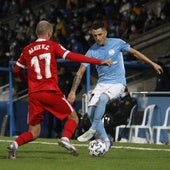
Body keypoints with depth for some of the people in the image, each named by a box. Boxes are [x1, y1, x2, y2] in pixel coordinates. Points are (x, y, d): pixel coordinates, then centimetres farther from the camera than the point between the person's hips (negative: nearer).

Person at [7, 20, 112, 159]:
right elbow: (72, 57, -6)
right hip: (51, 92, -4)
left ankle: (15, 144, -17)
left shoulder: (27, 50, 13)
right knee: (73, 117, 12)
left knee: (34, 132, 11)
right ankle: (65, 138, -17)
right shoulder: (52, 46, 3)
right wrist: (99, 62, -5)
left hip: (34, 94, 4)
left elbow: (17, 70, 22)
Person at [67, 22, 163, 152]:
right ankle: (105, 141, 0)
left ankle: (93, 130, -26)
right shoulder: (92, 51, -2)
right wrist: (72, 92, -5)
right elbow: (80, 72, 0)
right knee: (91, 112, -13)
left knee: (103, 98, -34)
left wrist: (153, 64, 10)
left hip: (118, 83, -3)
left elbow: (134, 52, 8)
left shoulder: (117, 43, -6)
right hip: (102, 83, 3)